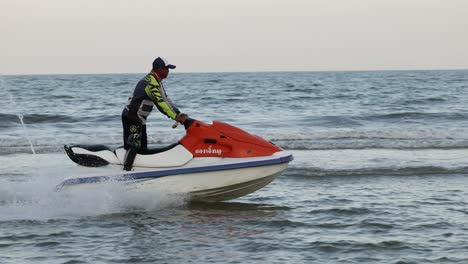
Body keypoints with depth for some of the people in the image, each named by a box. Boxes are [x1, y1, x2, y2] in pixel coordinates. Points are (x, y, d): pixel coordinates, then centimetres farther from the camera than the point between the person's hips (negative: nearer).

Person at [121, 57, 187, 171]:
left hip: (139, 119, 11)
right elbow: (160, 103, -28)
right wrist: (176, 117, -29)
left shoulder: (157, 82, 13)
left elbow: (166, 99, 14)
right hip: (132, 118, -11)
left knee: (142, 148, 11)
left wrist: (180, 114, 7)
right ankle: (125, 170, -21)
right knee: (133, 146, -17)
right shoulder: (151, 83, -21)